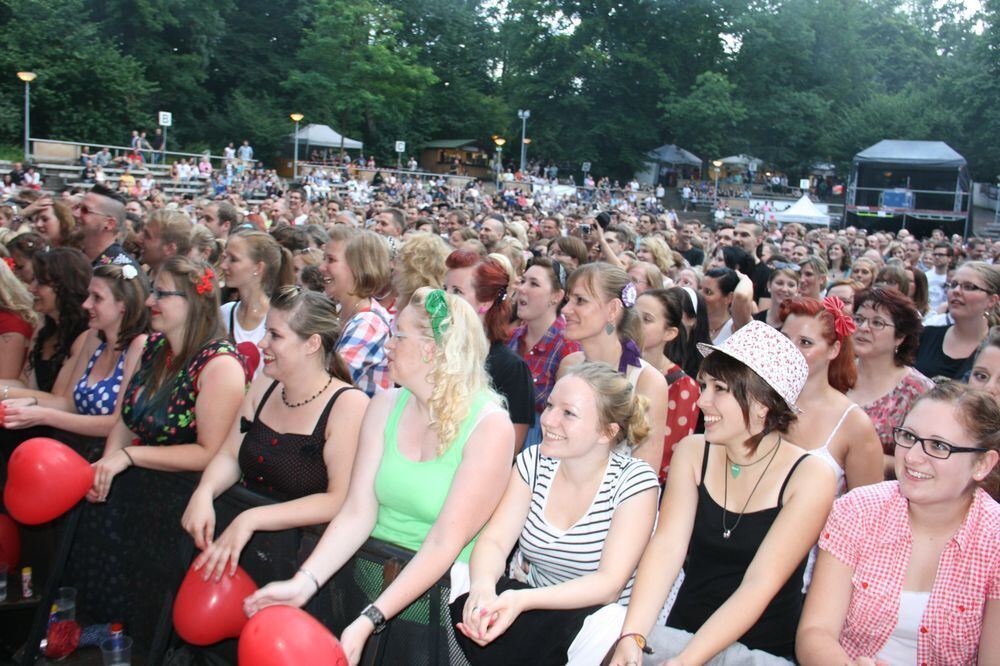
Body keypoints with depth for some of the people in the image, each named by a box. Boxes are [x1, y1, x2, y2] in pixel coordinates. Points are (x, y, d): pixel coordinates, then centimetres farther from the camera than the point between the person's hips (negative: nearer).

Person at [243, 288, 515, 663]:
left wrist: (369, 620, -24)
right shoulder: (385, 406, 3)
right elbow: (357, 512, -2)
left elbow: (445, 542, -17)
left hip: (440, 587, -3)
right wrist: (304, 582, -16)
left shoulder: (490, 426, -13)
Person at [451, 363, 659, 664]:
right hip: (524, 604, 2)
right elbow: (494, 541, -8)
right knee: (464, 609, -28)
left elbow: (609, 584, -20)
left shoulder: (635, 481, -13)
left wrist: (523, 599, -36)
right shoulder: (534, 461, -1)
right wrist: (483, 588, -32)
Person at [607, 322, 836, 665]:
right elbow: (666, 546, -8)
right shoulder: (692, 452, 1)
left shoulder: (809, 477, -11)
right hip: (683, 631, 3)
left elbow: (760, 583, -17)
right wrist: (632, 636, -21)